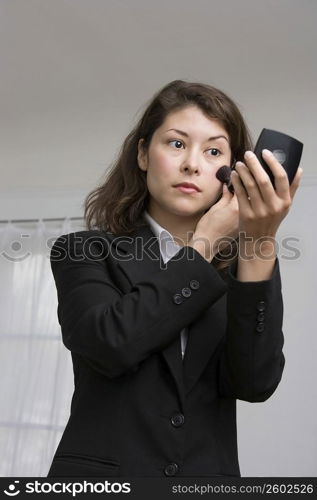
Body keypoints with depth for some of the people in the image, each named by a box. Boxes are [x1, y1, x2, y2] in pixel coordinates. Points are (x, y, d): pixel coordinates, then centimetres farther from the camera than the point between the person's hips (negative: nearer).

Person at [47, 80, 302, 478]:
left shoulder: (241, 268, 3)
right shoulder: (84, 252, 0)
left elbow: (255, 382, -11)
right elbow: (110, 344, -17)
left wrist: (260, 243, -18)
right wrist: (203, 246, -10)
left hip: (210, 468, 1)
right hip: (99, 470, -1)